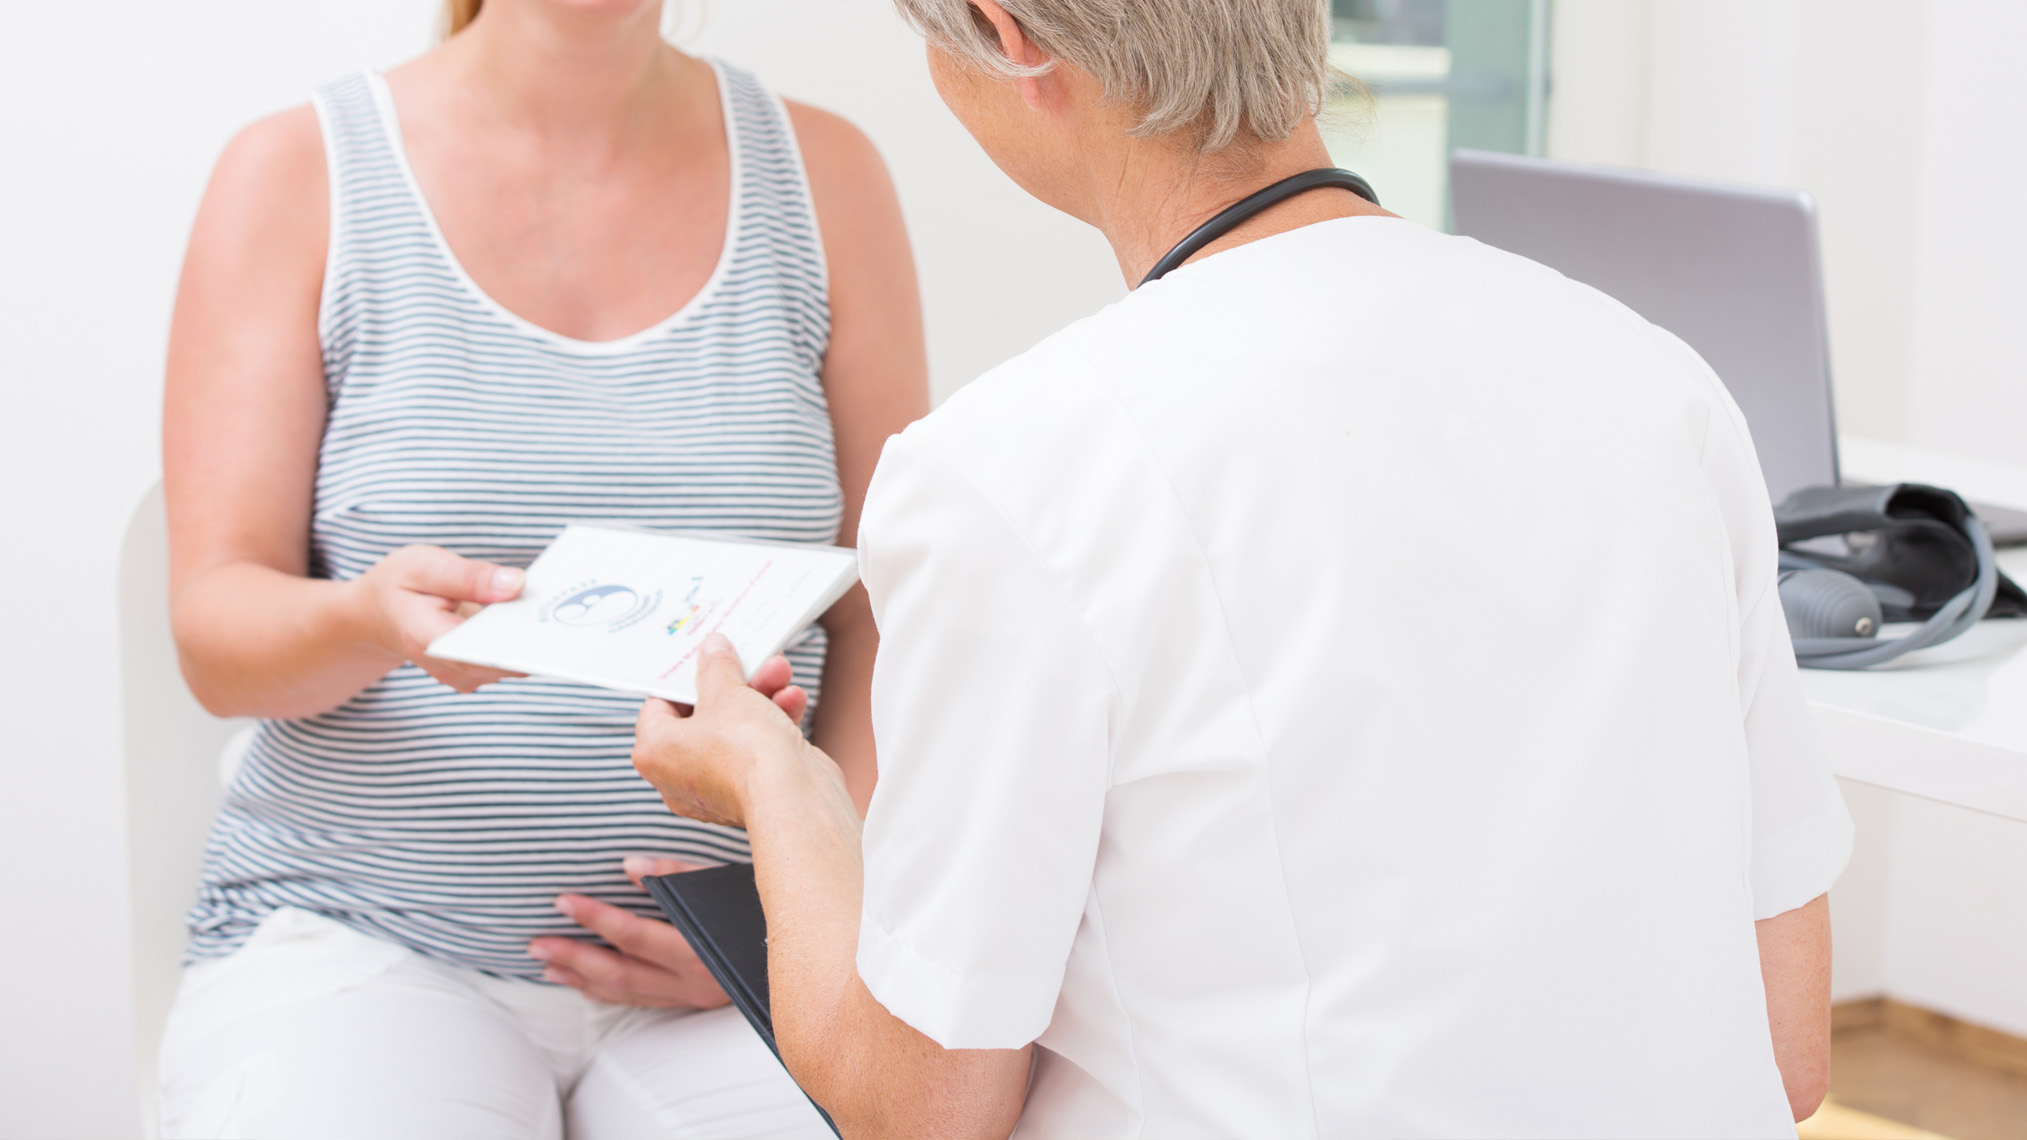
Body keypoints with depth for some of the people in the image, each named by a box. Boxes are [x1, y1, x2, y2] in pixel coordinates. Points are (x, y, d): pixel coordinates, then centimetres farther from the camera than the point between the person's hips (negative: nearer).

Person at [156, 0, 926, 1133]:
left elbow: (881, 620, 6)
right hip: (358, 941, -2)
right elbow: (216, 629, -4)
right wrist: (369, 621, -26)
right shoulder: (295, 173, 1)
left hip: (710, 965, 2)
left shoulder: (825, 176, 6)